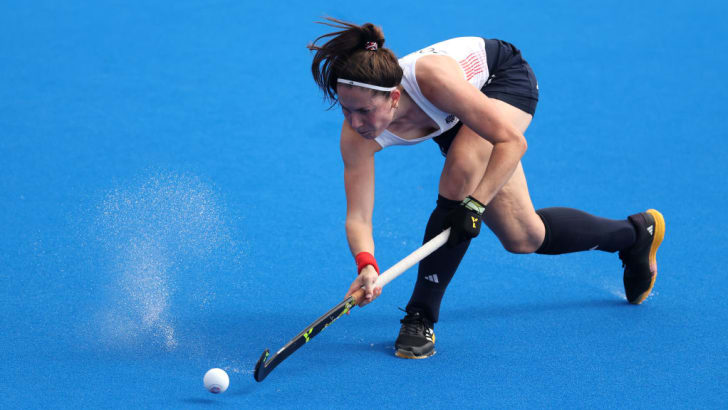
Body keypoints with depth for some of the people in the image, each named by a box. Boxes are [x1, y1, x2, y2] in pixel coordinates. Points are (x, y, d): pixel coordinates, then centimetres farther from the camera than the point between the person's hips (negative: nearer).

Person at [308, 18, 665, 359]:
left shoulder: (432, 77, -45)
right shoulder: (357, 135, -32)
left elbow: (512, 142, -37)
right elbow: (357, 216, -30)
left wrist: (474, 204, -46)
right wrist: (366, 265, -50)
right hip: (455, 120, 5)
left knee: (459, 179, -35)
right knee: (522, 238, 6)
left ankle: (421, 317, -21)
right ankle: (634, 233, 33)